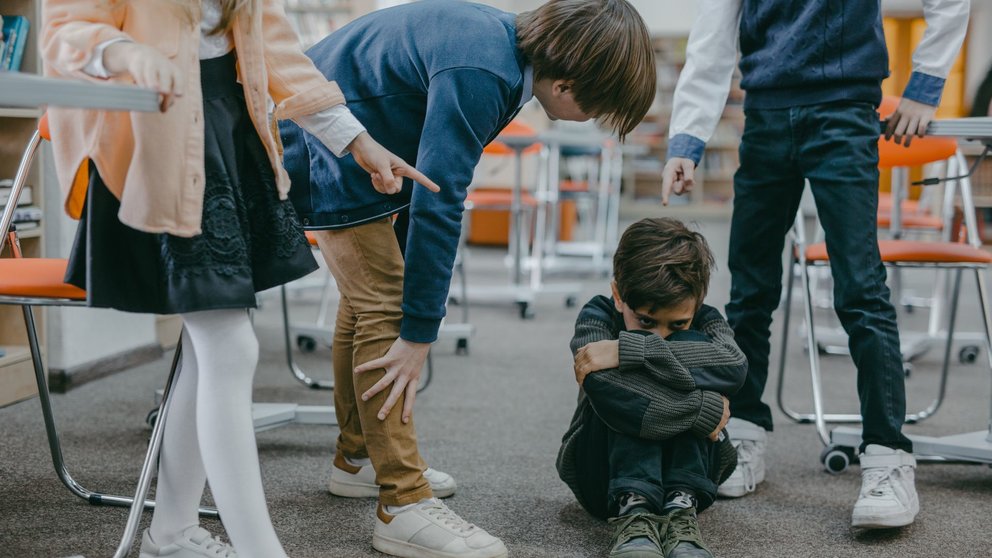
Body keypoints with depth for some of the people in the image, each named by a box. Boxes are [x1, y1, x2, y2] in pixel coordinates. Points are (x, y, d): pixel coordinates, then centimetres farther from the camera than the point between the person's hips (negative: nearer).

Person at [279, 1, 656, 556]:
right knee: (384, 310, -14)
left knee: (371, 298, 18)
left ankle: (358, 459, 33)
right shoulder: (480, 73, -31)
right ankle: (404, 506, -12)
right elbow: (437, 203, -31)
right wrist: (419, 333, -25)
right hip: (332, 152, -11)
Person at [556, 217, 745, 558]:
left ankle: (681, 509, -33)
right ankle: (632, 509, -41)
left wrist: (627, 350, -39)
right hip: (605, 476, -1)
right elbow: (602, 385, -37)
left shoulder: (704, 321, -7)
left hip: (687, 473, 2)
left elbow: (734, 365, -34)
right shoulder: (599, 315, -13)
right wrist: (703, 409, -34)